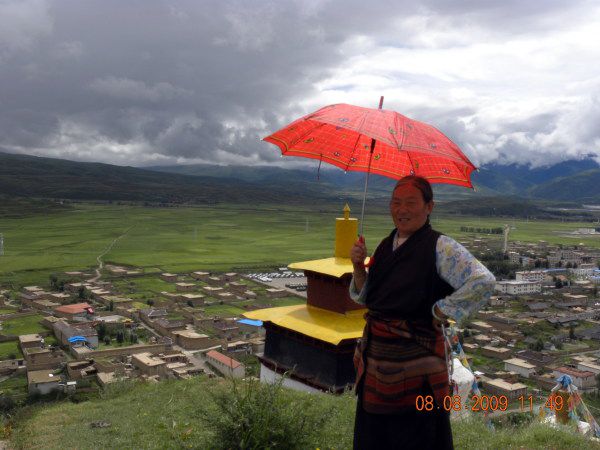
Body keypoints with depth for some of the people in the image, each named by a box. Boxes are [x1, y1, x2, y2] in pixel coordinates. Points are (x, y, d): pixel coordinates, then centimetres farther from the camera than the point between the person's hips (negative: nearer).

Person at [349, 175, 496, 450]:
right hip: (375, 354, 7)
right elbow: (364, 298, 13)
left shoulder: (440, 247, -13)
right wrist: (358, 266, -5)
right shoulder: (387, 246, 8)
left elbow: (484, 282, -25)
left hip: (414, 358, -6)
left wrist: (440, 312, -18)